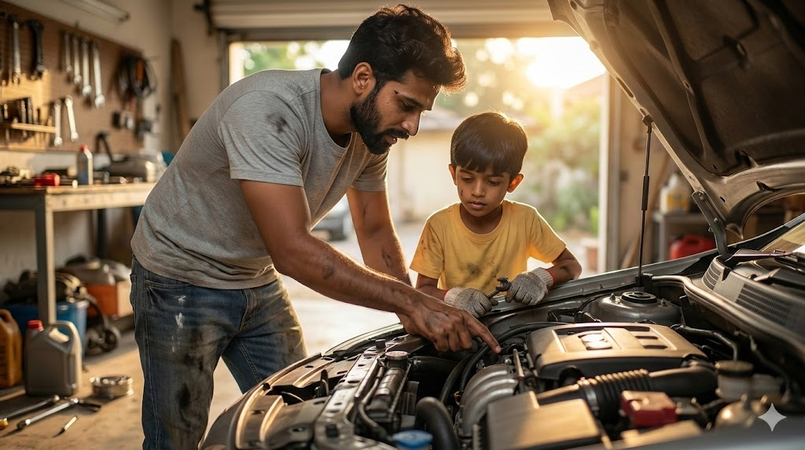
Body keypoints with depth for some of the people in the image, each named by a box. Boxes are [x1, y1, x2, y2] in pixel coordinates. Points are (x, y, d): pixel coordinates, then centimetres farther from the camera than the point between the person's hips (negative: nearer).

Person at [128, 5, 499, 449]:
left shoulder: (371, 130, -9)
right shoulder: (266, 109, -34)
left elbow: (376, 233, 1)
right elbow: (292, 250, -39)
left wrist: (414, 317, -13)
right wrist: (414, 302, -37)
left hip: (258, 281, 7)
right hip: (182, 281, -6)